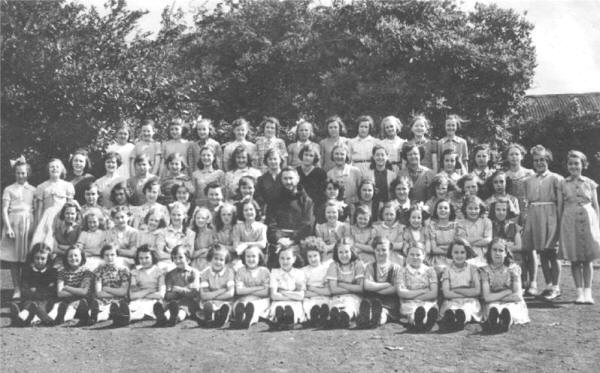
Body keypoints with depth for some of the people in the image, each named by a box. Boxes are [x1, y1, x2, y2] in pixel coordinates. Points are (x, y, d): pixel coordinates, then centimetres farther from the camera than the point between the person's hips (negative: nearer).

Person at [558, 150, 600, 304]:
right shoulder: (562, 184, 5)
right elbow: (560, 207, 6)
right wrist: (560, 226, 1)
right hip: (570, 222, 0)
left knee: (587, 260, 1)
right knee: (575, 260, 2)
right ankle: (579, 292, 8)